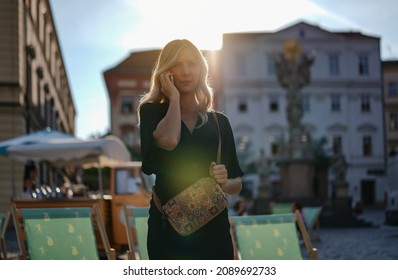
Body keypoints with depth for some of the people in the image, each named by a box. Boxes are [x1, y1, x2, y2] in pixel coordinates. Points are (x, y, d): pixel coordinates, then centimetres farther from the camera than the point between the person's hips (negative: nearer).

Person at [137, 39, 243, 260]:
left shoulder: (219, 121, 12)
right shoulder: (152, 112, 5)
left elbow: (238, 183, 16)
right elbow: (168, 141, -19)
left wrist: (224, 183, -7)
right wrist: (174, 97, -3)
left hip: (214, 228, 3)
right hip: (168, 228, -2)